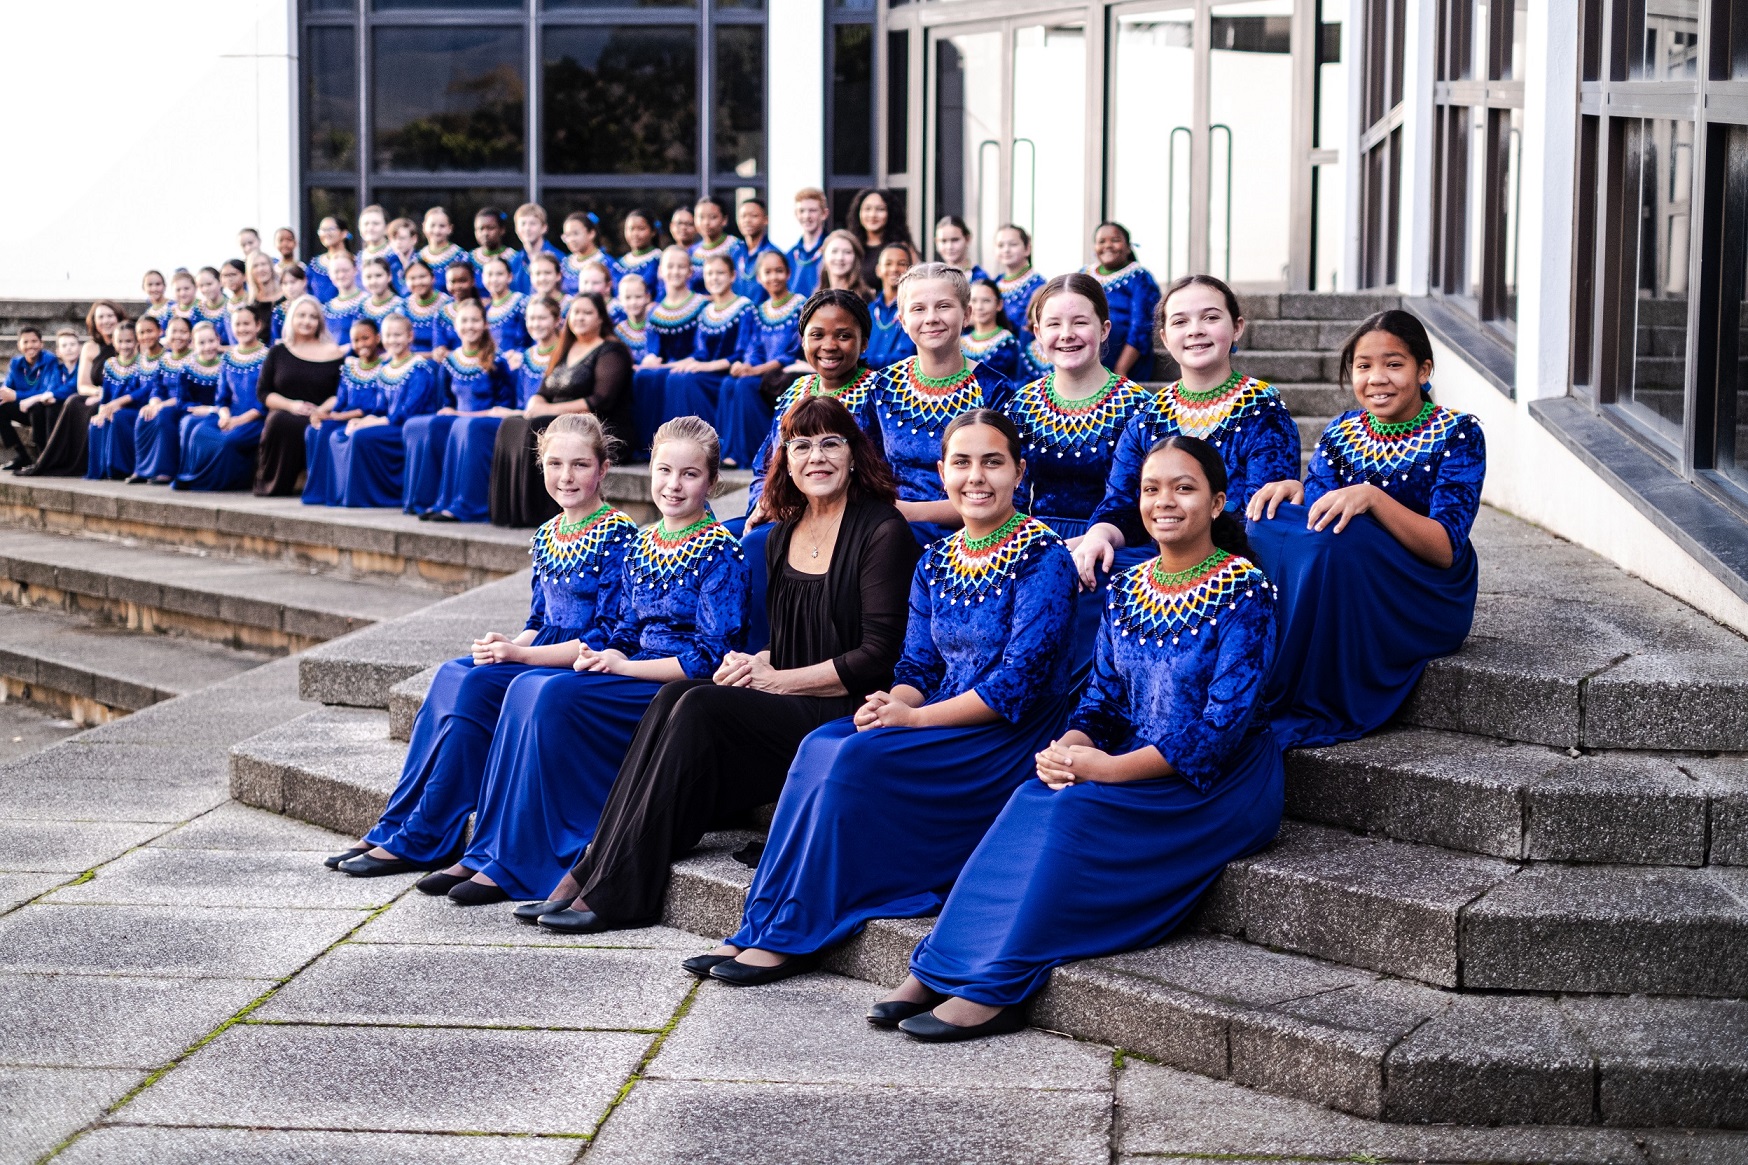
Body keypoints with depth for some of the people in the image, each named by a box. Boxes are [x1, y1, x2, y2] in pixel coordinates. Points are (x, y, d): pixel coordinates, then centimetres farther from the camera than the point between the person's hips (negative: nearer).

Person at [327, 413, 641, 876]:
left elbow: (608, 640, -15)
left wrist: (520, 654, -18)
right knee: (451, 677, -19)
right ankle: (395, 830, -15)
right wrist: (507, 645, -6)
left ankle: (421, 842, -17)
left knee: (471, 686, -25)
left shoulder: (620, 535, -10)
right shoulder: (546, 536, 13)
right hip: (542, 661, 7)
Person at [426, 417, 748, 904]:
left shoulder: (719, 550, -8)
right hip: (637, 680, 7)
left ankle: (513, 868, -20)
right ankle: (487, 855, -15)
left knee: (555, 695, -25)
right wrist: (603, 655, -6)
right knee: (526, 687, -16)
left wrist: (623, 665, -15)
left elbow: (711, 657, -14)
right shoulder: (641, 544, 14)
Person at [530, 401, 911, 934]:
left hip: (851, 715, -7)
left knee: (700, 708, -25)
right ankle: (589, 874, -22)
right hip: (788, 709, 7)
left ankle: (609, 891, -24)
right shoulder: (783, 536, 15)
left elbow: (877, 656, -13)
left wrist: (777, 679, -13)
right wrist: (755, 664, -2)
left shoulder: (882, 531, -8)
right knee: (677, 696, -20)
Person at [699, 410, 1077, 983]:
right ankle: (760, 931, -21)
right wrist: (890, 703, -12)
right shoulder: (935, 561, 12)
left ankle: (791, 937, -17)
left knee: (856, 759, -26)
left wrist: (915, 718, -19)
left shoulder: (1043, 558, -10)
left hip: (1013, 739, -7)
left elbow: (1019, 681, -17)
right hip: (941, 725, 7)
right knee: (820, 746, -20)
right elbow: (917, 665, 12)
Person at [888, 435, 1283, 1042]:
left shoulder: (1245, 591, -10)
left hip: (1222, 782, -6)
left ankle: (992, 989, -26)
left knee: (1074, 808, -28)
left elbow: (1225, 722, -17)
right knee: (1037, 798, -23)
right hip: (1137, 767, 6)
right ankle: (936, 972, -24)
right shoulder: (1126, 589, 11)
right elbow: (1104, 696, 11)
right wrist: (1069, 748, -14)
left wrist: (1110, 768, -22)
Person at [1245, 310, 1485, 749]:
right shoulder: (1341, 433, 7)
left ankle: (1312, 710, -24)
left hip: (1428, 602, -4)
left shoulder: (1457, 433, -7)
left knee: (1339, 538, -33)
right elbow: (1317, 518, -1)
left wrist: (1371, 497, -32)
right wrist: (1295, 491, -23)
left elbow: (1446, 548, -19)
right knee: (1268, 527, -22)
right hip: (1350, 597, 4)